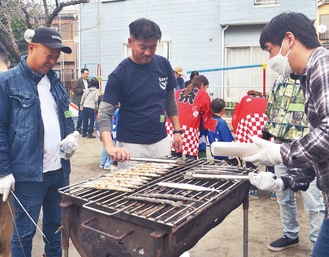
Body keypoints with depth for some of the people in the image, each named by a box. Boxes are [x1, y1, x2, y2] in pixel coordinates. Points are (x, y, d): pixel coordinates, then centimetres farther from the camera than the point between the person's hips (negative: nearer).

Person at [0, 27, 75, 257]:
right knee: (25, 231, 7)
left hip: (60, 169, 6)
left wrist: (70, 137, 0)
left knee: (56, 225, 18)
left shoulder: (55, 81, 11)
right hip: (28, 173, -6)